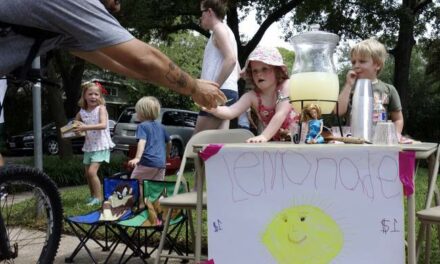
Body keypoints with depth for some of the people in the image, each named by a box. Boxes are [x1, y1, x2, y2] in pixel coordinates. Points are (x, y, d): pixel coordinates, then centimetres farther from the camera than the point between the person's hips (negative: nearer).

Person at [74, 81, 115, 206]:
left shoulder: (101, 108, -11)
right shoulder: (81, 112, 4)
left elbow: (103, 125, -25)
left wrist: (85, 127, -33)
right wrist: (75, 130, -9)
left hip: (101, 145, -6)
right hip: (89, 145, 6)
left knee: (92, 171, -16)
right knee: (87, 173, 12)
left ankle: (99, 198, -4)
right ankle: (93, 196, 29)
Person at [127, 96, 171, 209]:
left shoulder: (142, 126, -2)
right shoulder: (160, 126, 17)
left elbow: (142, 141, -20)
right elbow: (169, 142, 29)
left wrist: (137, 157, -32)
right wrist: (167, 154, 46)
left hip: (147, 161, -6)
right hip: (161, 163, 7)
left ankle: (142, 204, 1)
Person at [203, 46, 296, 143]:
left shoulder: (286, 86, -15)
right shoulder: (252, 96, -5)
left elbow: (280, 114, -27)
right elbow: (231, 112, -19)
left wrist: (264, 136, -39)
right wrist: (213, 108, -40)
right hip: (275, 141, 3)